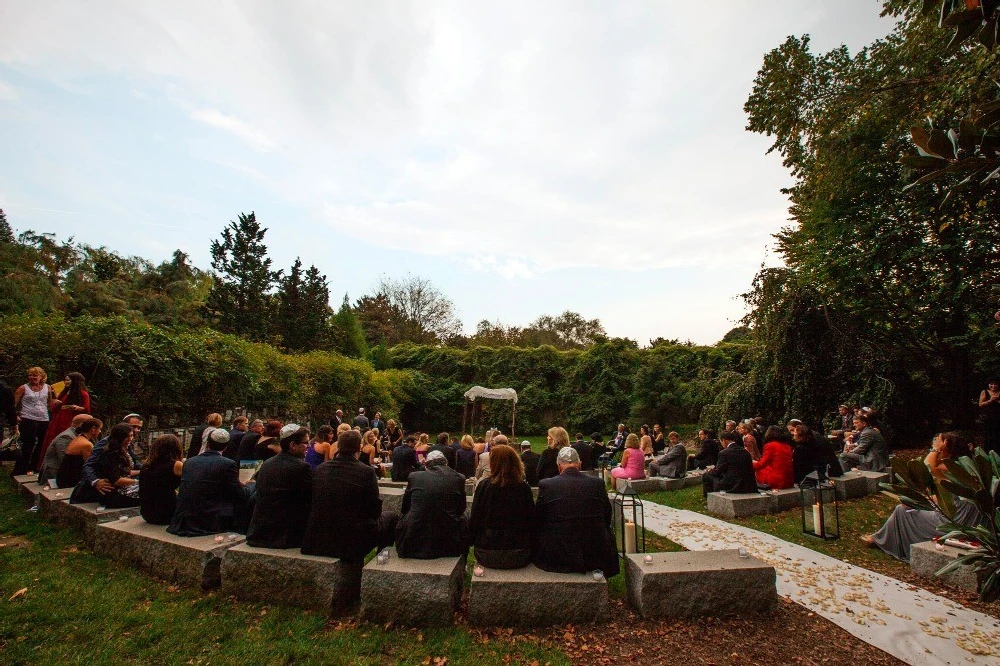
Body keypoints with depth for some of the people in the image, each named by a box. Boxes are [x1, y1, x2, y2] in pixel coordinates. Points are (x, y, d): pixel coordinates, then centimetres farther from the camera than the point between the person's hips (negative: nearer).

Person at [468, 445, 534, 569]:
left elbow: (475, 518, -5)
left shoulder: (484, 485, -12)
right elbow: (532, 520, 1)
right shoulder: (524, 488, -7)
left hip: (487, 555, -1)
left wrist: (470, 540, 12)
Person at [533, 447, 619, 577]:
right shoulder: (597, 483, -5)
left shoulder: (546, 485, -10)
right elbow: (608, 518, 8)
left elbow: (538, 522, 1)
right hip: (595, 556, 1)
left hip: (557, 557, -1)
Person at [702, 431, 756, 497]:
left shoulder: (724, 453, -13)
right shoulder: (745, 452, 8)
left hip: (733, 487, -7)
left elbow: (718, 472, -3)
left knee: (706, 477, 7)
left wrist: (708, 472, 19)